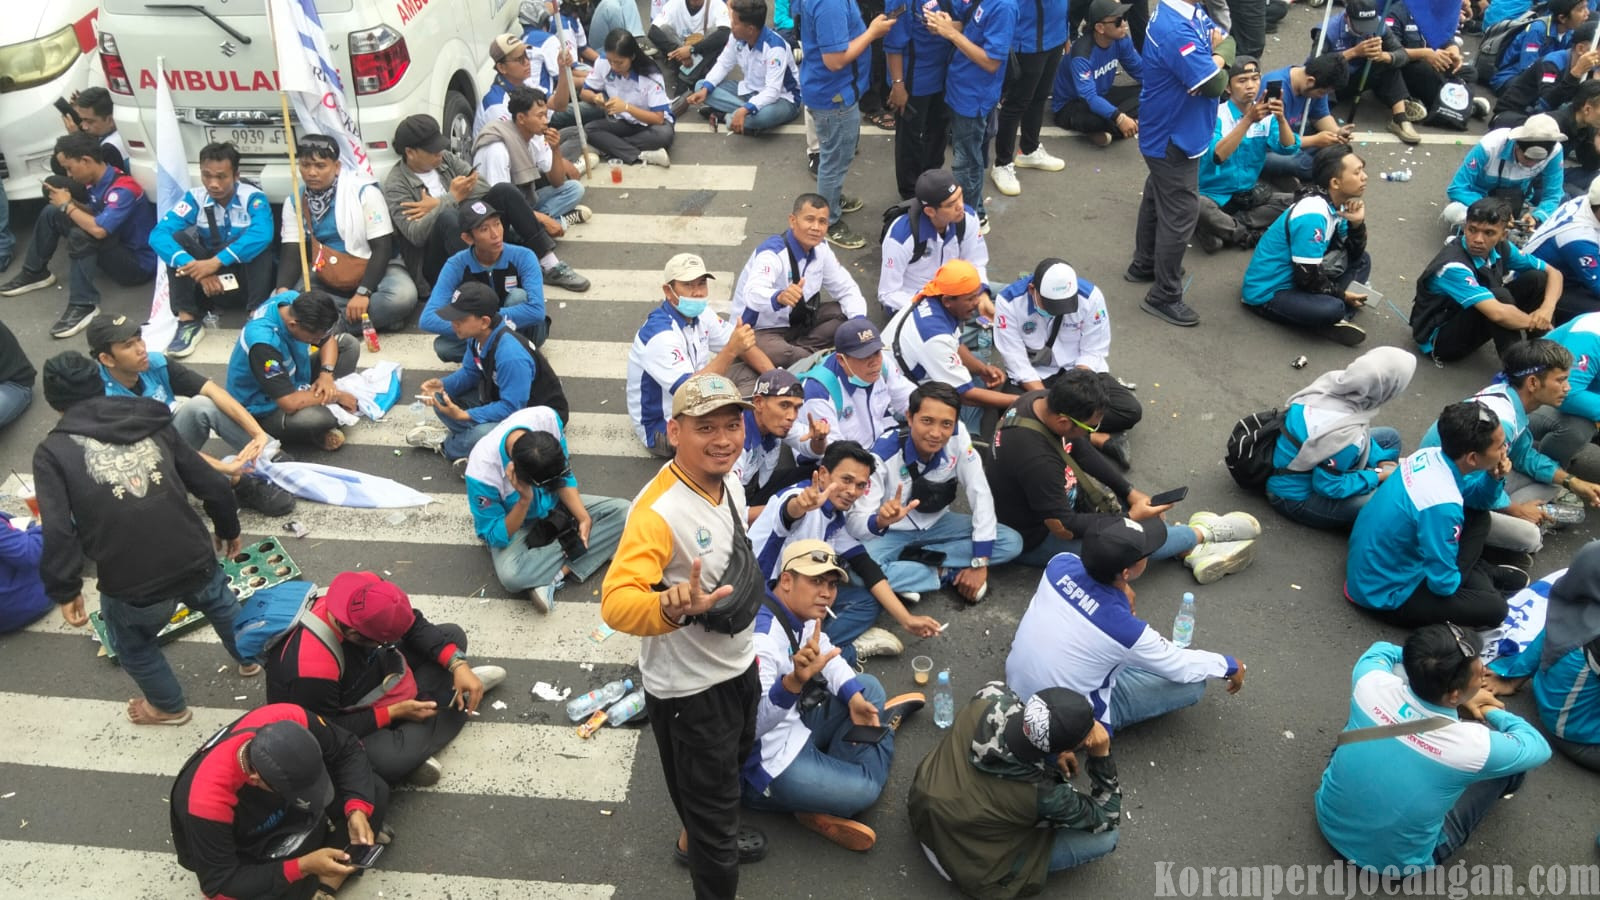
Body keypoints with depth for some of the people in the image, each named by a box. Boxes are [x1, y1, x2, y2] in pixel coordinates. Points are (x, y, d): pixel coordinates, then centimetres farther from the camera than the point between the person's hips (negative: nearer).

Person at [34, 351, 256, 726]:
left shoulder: (52, 451, -2)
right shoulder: (154, 423, 8)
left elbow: (58, 532, -13)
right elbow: (212, 484, 9)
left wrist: (65, 591, -1)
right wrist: (228, 529, 26)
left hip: (134, 587, -3)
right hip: (196, 562, 3)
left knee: (132, 644, 32)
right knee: (220, 602, 38)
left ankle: (169, 706, 52)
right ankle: (249, 659, 62)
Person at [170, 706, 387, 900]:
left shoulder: (291, 721, -32)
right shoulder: (208, 798, -39)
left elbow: (347, 749, -14)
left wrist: (357, 810, -28)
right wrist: (303, 866, -36)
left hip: (286, 814, 4)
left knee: (376, 792, -13)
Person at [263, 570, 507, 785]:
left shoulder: (363, 594, -25)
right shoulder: (311, 670, -41)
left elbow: (413, 625, -10)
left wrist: (458, 665, -20)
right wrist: (394, 712, -24)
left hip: (368, 672, 7)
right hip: (337, 730, -7)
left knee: (453, 635, 3)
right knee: (393, 759, -36)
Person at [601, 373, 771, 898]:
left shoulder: (729, 481, -7)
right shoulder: (659, 511, -33)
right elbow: (616, 602, -43)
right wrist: (671, 608, -62)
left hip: (738, 667, 9)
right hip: (689, 688, -9)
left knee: (732, 765, 33)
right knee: (712, 805, 10)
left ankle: (697, 840, 62)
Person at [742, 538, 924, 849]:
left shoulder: (798, 611, -4)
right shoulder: (761, 637, -32)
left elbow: (825, 653, 13)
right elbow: (751, 724, -40)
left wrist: (854, 696, -3)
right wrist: (794, 681, -55)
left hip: (795, 723, 10)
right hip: (769, 762, -10)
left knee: (870, 688, 12)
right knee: (863, 790, -19)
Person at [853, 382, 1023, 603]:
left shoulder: (958, 436, -19)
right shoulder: (883, 455, -28)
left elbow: (980, 495, -15)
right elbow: (856, 522, -28)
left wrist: (980, 563, -19)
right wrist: (881, 520, -53)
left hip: (937, 525, 4)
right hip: (892, 533, -4)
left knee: (1012, 542, -13)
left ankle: (913, 561, -14)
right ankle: (949, 574, -16)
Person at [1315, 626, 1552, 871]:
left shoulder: (1372, 684, -23)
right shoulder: (1471, 746, -31)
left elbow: (1382, 650, 4)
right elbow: (1538, 749, -7)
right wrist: (1493, 712, 9)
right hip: (1397, 863, -3)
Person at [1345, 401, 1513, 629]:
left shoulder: (1431, 455, -10)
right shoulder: (1442, 505, -35)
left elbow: (1476, 502, 12)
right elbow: (1443, 585, -24)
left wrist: (1494, 478, -9)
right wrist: (1459, 579, -1)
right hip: (1385, 594, -9)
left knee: (1479, 517, 14)